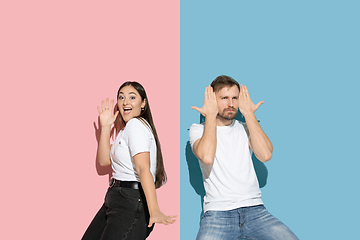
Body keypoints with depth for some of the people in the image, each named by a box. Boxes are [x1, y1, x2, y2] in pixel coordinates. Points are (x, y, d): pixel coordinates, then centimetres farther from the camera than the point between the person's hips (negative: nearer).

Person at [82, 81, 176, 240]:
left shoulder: (136, 124, -12)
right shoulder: (125, 129, 19)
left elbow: (143, 168, -25)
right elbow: (104, 160, 13)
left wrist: (154, 211, -33)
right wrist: (105, 127, 6)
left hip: (132, 199, -10)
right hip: (115, 198, 10)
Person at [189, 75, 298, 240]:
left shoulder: (246, 128, 15)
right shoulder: (198, 130, 8)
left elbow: (265, 155, -6)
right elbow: (207, 157, -15)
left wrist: (249, 114, 0)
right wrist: (210, 115, -4)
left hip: (254, 210, 2)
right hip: (217, 212, -2)